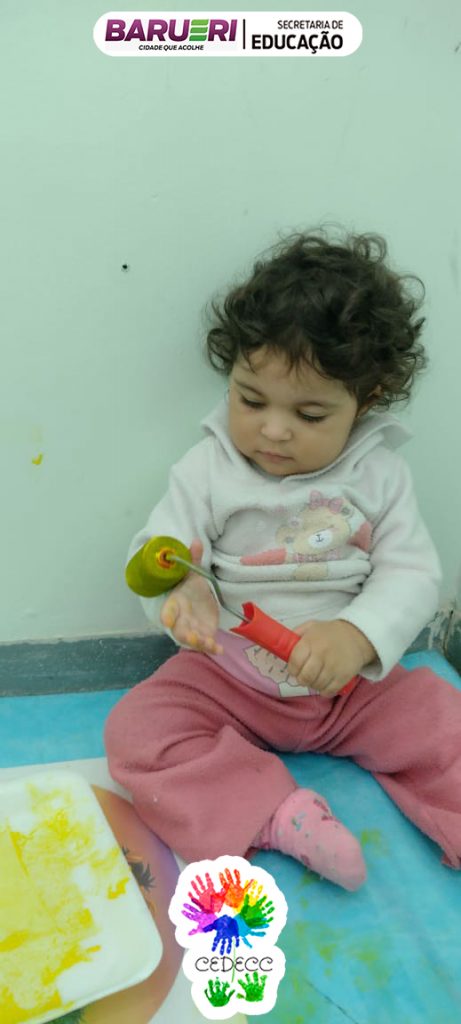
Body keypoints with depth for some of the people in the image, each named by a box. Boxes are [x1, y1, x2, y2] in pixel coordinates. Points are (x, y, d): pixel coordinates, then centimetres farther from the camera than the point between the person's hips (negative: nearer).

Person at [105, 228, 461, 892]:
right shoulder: (208, 468, -8)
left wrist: (357, 636, -30)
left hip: (352, 683, 1)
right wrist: (182, 592, -36)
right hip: (225, 680, 0)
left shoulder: (381, 475, -6)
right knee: (137, 728, -22)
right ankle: (276, 813, -25)